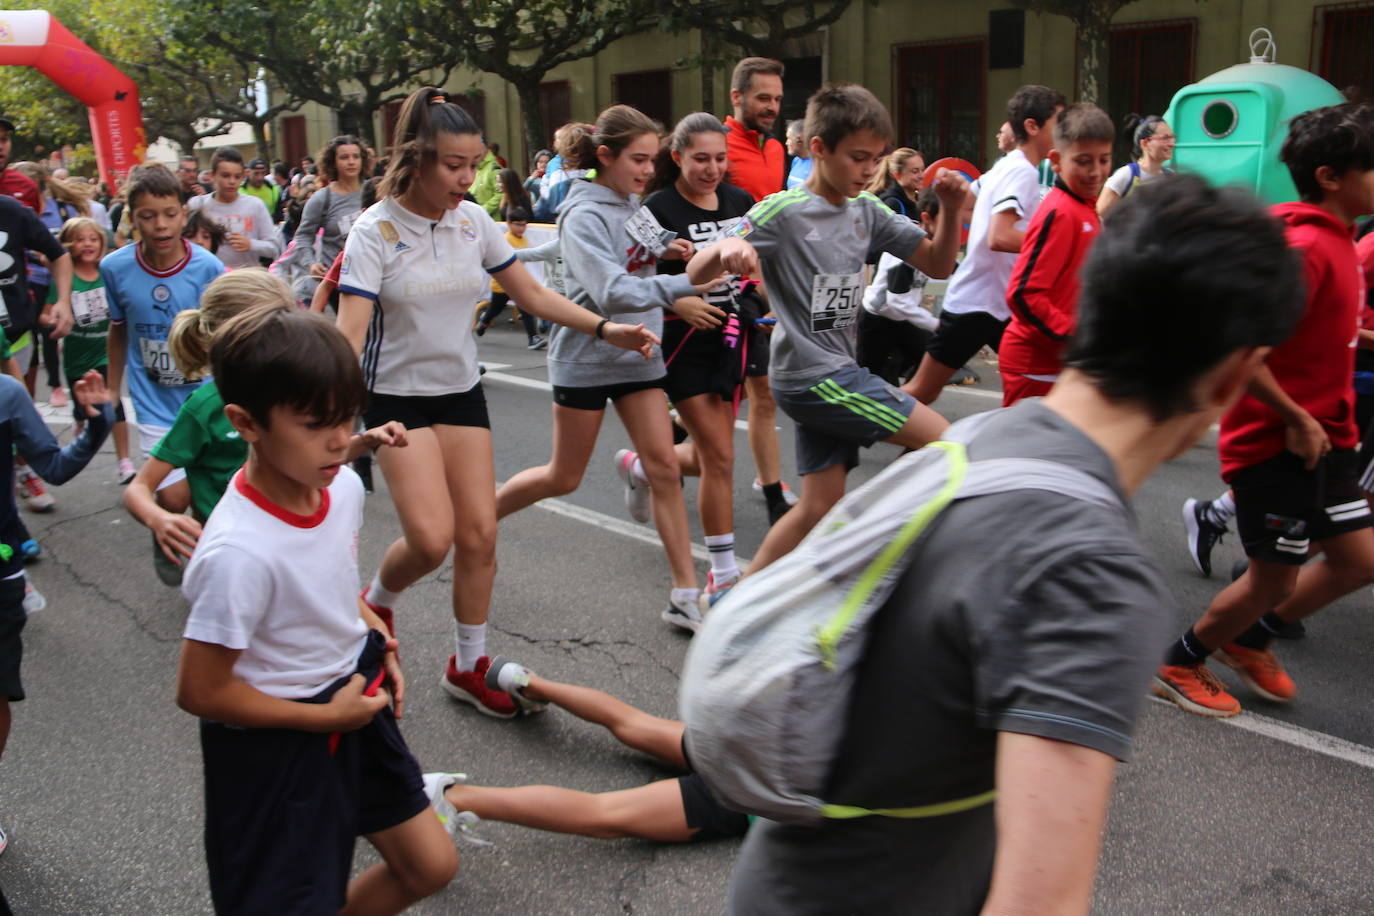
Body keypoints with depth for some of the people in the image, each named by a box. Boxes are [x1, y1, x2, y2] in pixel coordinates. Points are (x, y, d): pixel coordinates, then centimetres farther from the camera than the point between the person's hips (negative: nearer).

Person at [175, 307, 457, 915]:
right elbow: (201, 692, -22)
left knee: (431, 867, 17)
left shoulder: (344, 486, -9)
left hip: (355, 700, 7)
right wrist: (327, 717, -17)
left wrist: (375, 639, -1)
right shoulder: (240, 552, -32)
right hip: (276, 749, -7)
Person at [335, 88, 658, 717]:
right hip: (397, 397, -5)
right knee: (432, 538, -15)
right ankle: (376, 603, 20)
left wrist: (605, 329, -1)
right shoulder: (375, 231, -16)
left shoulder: (474, 221, -1)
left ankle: (469, 666, 20)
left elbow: (532, 294, 9)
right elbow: (349, 333, -23)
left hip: (461, 391, 5)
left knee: (480, 533, 2)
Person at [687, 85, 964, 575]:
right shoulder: (782, 212, -12)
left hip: (837, 373, 7)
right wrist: (726, 248, -40)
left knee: (820, 506, 9)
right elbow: (695, 272, -17)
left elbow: (938, 264, 10)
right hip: (810, 375, -7)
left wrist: (950, 209, -8)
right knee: (944, 439, -6)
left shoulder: (866, 211, 8)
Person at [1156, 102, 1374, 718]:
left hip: (1320, 438, 9)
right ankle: (1180, 665, 24)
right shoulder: (1307, 248, -22)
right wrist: (1296, 420, -21)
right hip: (1278, 442, -9)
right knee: (1274, 580, 4)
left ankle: (1250, 638, 32)